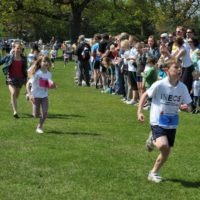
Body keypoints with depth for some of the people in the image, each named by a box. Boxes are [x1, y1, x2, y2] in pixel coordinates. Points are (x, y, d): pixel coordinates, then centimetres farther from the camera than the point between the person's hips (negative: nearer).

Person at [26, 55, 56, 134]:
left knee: (45, 112, -9)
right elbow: (28, 84, -15)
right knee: (36, 115, -1)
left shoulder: (49, 74, 0)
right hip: (35, 96, -4)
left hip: (44, 96, 4)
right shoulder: (36, 73, -16)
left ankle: (39, 127, 10)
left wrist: (52, 86, -8)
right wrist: (30, 95, -25)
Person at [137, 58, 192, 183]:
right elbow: (145, 95, -3)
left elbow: (188, 107, 5)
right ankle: (153, 140, 7)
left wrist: (186, 108, -19)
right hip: (158, 122, -5)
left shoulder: (183, 87, -4)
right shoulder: (159, 85, -16)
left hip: (172, 124, 5)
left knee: (166, 152, 10)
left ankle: (153, 173, 30)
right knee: (163, 146, -28)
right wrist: (139, 112, -10)